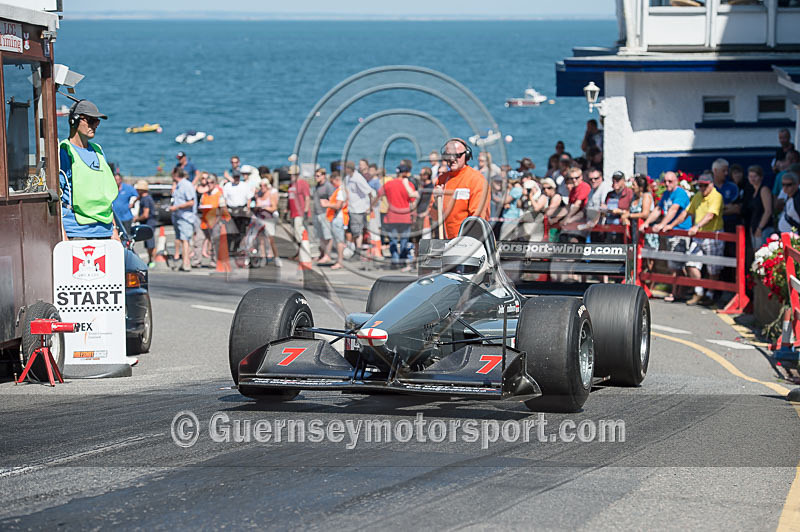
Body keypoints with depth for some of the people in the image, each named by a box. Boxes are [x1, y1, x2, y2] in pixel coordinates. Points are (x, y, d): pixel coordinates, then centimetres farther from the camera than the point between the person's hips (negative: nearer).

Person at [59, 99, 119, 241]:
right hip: (75, 233, -7)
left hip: (104, 232, 7)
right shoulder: (64, 152, -3)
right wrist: (62, 235, -15)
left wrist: (114, 229, 20)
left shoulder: (98, 151, 20)